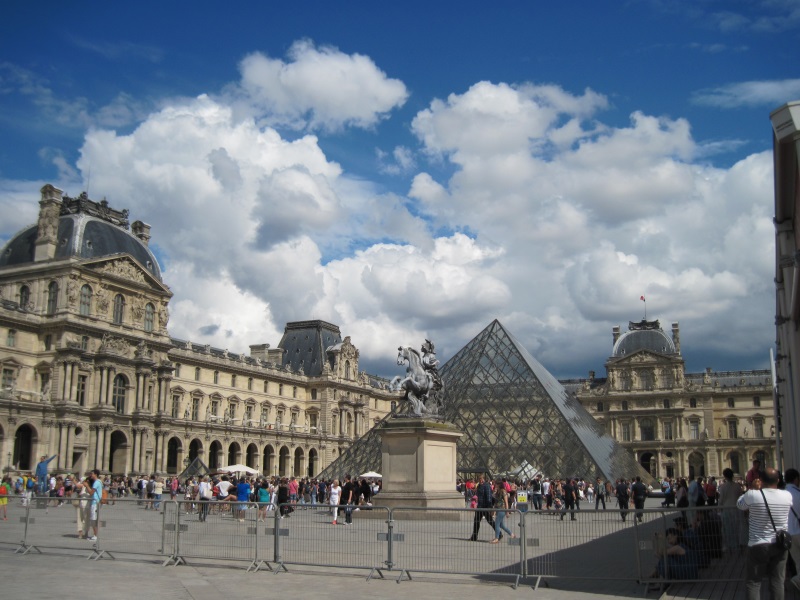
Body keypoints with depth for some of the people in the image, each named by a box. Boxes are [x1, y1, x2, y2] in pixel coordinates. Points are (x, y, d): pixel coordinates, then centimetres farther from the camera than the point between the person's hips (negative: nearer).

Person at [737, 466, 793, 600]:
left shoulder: (752, 495, -16)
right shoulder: (787, 496, -6)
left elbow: (739, 504, 4)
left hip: (758, 545, -3)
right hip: (780, 545, 3)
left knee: (754, 581, 7)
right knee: (777, 581, 11)